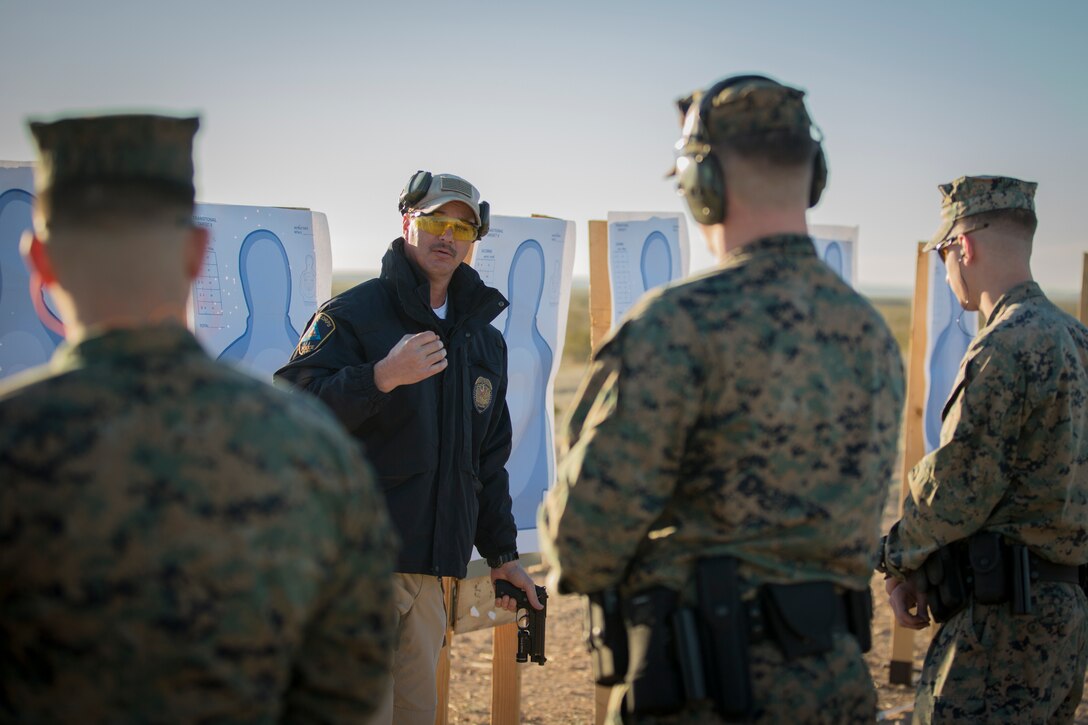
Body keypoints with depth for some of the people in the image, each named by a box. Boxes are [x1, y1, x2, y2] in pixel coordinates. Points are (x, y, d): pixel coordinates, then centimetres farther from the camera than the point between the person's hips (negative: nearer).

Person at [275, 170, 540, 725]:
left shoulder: (486, 341, 17)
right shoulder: (353, 315, -4)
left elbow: (489, 460, 23)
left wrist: (503, 554, 21)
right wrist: (382, 376, -26)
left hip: (432, 573, 6)